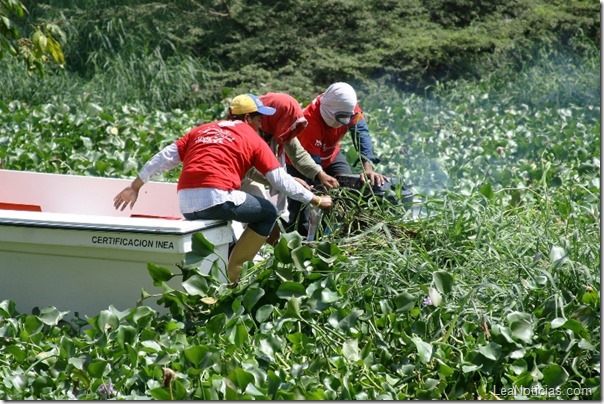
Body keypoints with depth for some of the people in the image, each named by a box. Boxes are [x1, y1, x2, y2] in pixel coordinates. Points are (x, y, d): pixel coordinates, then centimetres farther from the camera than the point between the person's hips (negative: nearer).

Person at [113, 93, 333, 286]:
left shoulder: (201, 130, 24)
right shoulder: (253, 139, 11)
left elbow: (165, 157, 17)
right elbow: (281, 179, 7)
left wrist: (135, 187, 22)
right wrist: (315, 200, 16)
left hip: (186, 206, 6)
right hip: (217, 199, -6)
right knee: (268, 213, 13)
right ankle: (234, 272, 7)